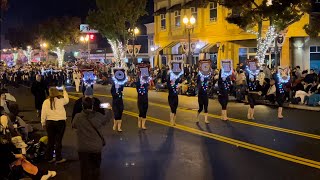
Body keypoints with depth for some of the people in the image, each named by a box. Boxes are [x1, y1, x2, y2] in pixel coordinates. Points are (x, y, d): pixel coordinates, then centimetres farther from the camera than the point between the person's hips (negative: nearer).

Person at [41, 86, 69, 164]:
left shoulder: (46, 102, -2)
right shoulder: (61, 100, -6)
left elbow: (43, 113, -1)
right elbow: (67, 100, 17)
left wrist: (43, 123, 11)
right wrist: (64, 90, 31)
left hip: (50, 122, 3)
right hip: (60, 122, -2)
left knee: (50, 140, 12)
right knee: (58, 140, 3)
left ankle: (49, 157, 21)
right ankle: (58, 158, 9)